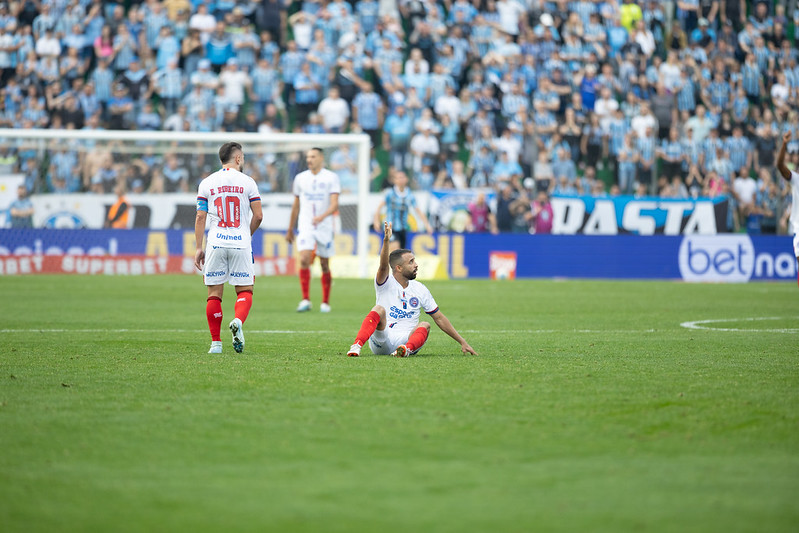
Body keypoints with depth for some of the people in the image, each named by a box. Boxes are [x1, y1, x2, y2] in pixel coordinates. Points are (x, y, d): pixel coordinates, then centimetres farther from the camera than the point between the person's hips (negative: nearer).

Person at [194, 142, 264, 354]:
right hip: (240, 244, -1)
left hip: (215, 245, 1)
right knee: (245, 290, 7)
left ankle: (215, 343, 4)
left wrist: (199, 248, 5)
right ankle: (238, 321, -23)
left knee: (214, 294, 6)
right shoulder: (247, 182, 1)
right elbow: (258, 216, -1)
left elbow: (200, 217, 1)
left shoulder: (206, 183, 5)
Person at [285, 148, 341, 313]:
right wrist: (290, 229, 20)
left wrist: (322, 216, -32)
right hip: (305, 227, 1)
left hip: (324, 227, -1)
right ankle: (306, 300, -18)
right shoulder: (300, 178, 8)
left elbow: (334, 205, -13)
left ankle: (326, 302, 18)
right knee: (304, 260, -18)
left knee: (325, 265, 5)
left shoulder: (331, 177, -3)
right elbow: (296, 206, 18)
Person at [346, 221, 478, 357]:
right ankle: (357, 345, -46)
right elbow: (383, 267, -22)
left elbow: (439, 318, 16)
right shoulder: (386, 283, 1)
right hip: (381, 343, -3)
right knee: (379, 309, -27)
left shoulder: (420, 289, 12)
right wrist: (386, 241, -40)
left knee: (424, 325, -23)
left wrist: (462, 342, 14)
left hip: (406, 340, 3)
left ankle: (407, 349, -54)